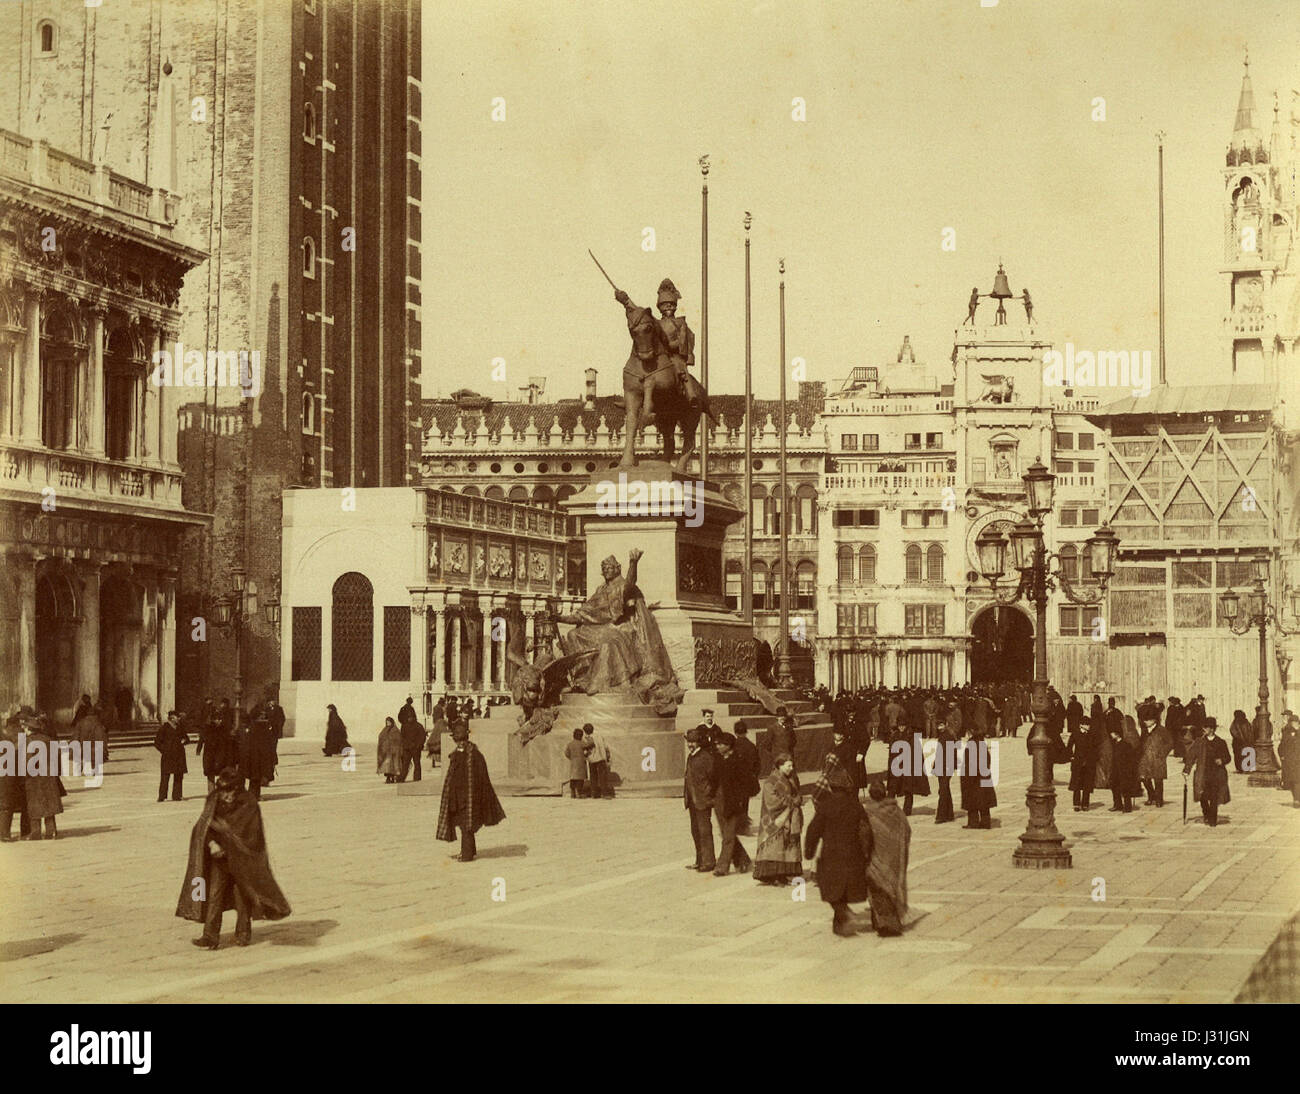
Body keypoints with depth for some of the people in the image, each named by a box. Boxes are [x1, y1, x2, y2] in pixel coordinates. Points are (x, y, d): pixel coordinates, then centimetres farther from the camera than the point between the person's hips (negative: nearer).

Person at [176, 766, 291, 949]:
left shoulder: (248, 804, -14)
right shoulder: (214, 800, -3)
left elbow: (240, 831, -18)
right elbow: (204, 826, -6)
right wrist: (212, 843, -23)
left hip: (241, 858, -3)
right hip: (220, 857, 3)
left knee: (243, 894, 8)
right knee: (214, 894, -3)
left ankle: (243, 933, 26)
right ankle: (210, 936, -3)